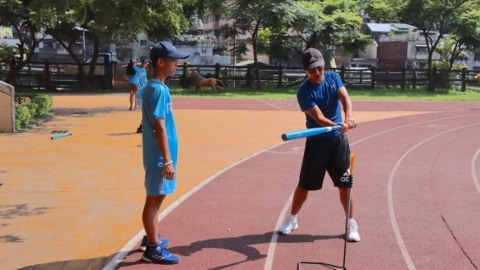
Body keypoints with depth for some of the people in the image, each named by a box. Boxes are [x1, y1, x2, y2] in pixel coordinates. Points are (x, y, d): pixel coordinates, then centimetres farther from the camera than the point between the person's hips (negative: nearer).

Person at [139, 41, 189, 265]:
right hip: (159, 156, -10)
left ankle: (153, 239, 33)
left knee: (156, 198, 19)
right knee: (154, 200, -1)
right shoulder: (158, 89, -18)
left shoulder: (154, 87, 11)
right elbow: (159, 127, -22)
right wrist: (167, 160, -21)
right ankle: (153, 248, 9)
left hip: (158, 155, 10)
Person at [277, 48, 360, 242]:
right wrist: (339, 126, -42)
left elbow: (345, 98, -16)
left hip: (339, 140, 3)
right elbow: (319, 118, -24)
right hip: (316, 142, -2)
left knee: (345, 184, 4)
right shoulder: (304, 92, -14)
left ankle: (351, 224, 19)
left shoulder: (334, 77, 0)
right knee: (305, 184, 7)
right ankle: (292, 219, 26)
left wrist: (348, 117, -37)